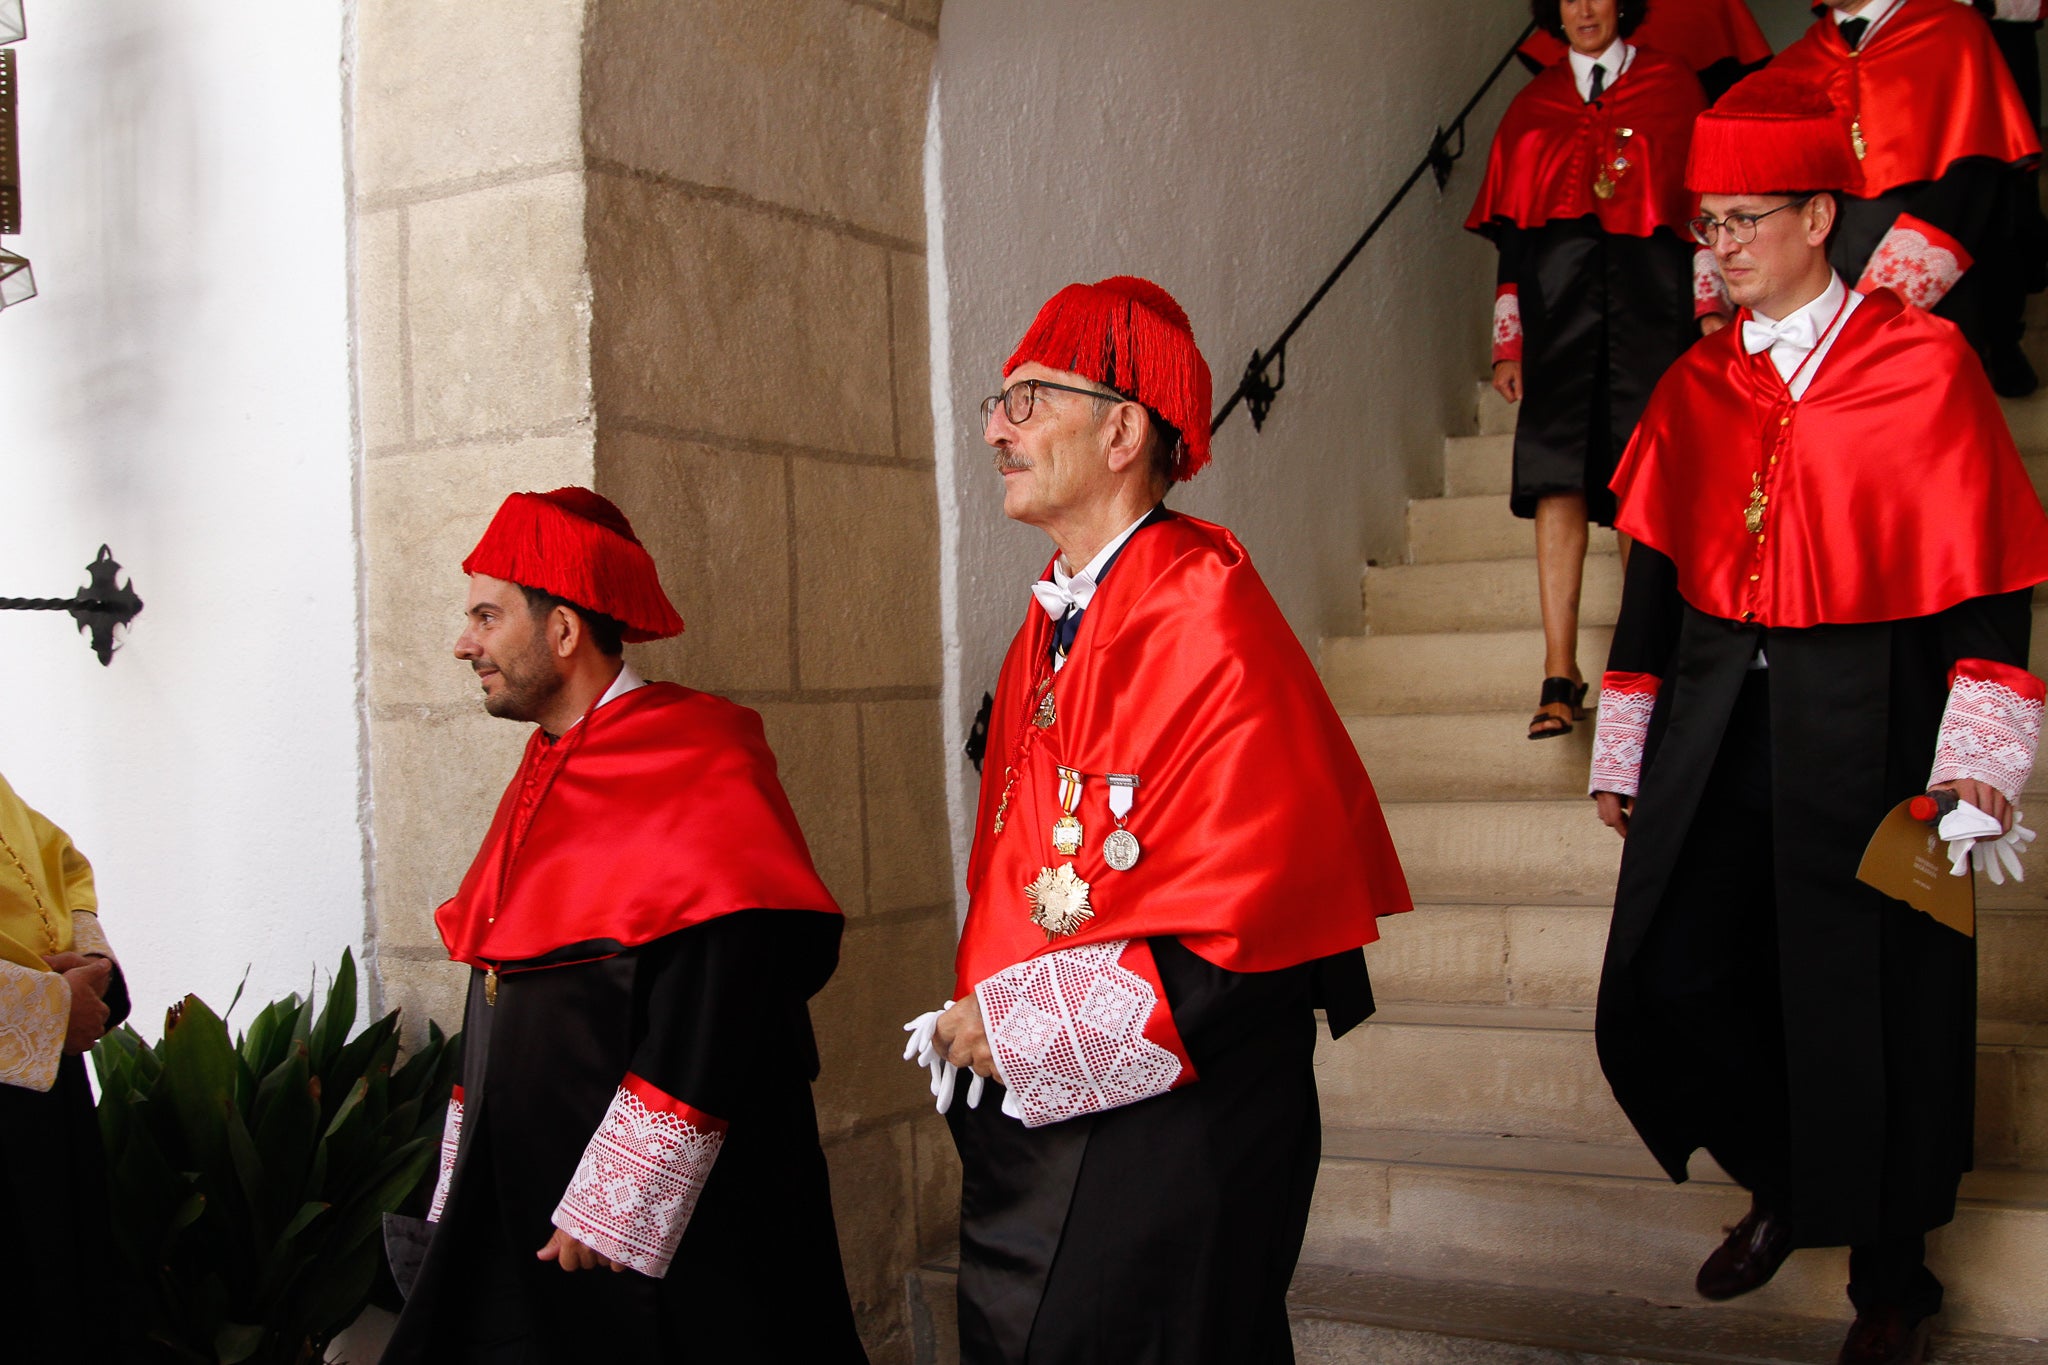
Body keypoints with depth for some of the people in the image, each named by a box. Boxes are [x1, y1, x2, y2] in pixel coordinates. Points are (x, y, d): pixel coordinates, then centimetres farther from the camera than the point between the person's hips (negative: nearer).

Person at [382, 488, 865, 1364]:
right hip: (520, 1209, 8)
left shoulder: (694, 762, -15)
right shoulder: (545, 774, 13)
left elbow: (715, 999, -24)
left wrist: (614, 1207, -23)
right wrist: (464, 1202, 18)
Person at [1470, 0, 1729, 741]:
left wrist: (1710, 302, -3)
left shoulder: (1671, 85, 14)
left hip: (1648, 297, -1)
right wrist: (1508, 341, 8)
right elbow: (1510, 229, 14)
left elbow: (1704, 200, 8)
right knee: (1557, 476, -12)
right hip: (1557, 297, 1)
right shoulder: (1532, 107, 18)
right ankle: (1560, 672, -15)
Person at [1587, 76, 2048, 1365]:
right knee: (1665, 986, 2)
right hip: (1715, 723, 4)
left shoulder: (1922, 363, -4)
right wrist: (1625, 752, 11)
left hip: (1861, 725, -4)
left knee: (1870, 1005, 3)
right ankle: (1784, 1185, 31)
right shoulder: (1697, 385, 9)